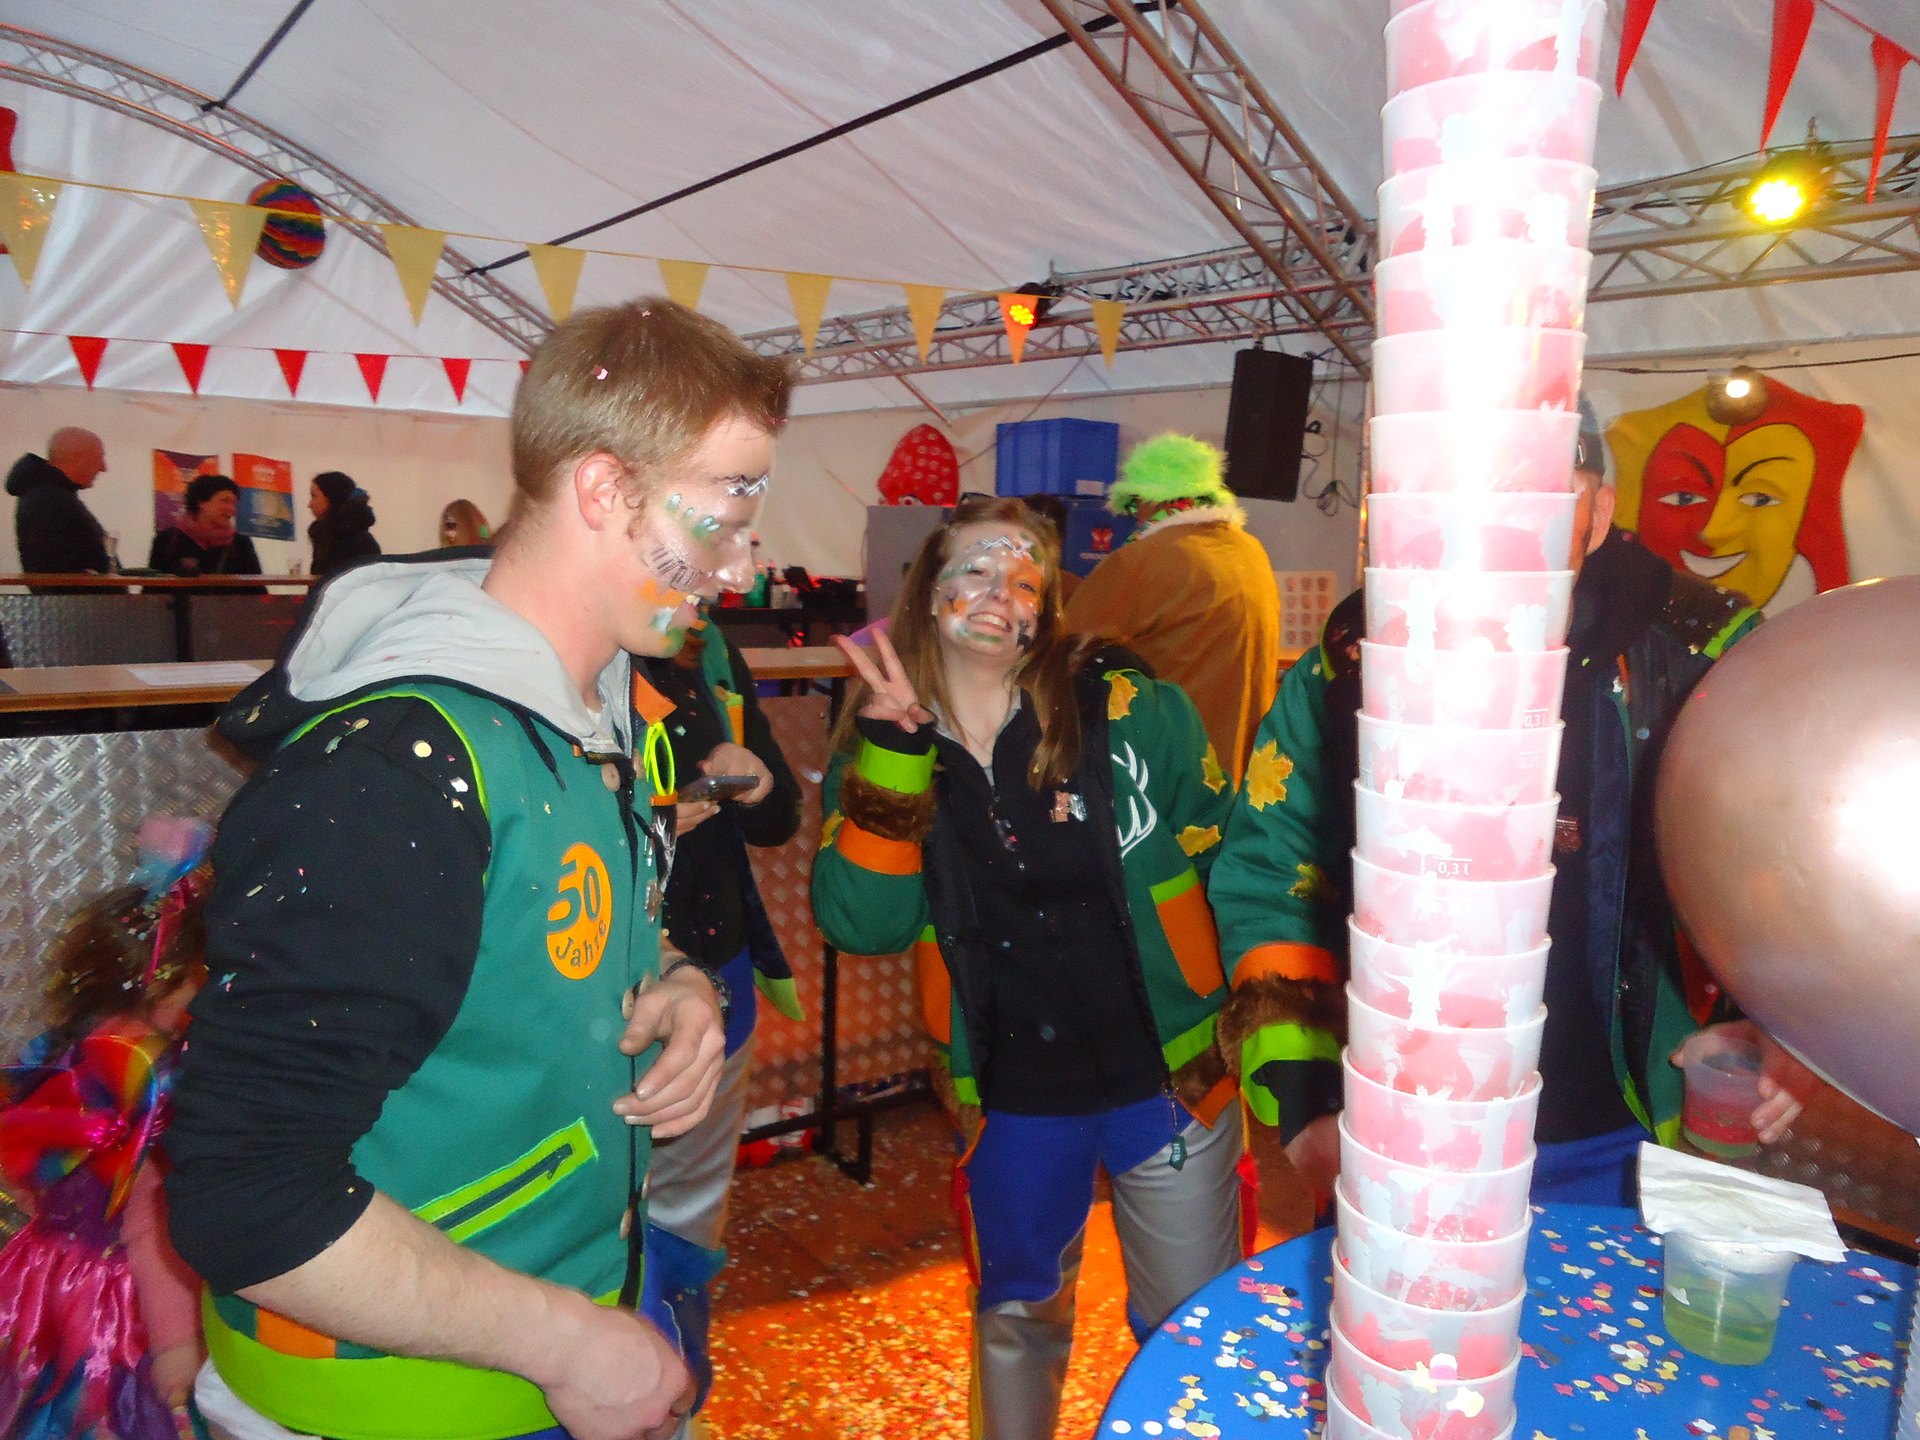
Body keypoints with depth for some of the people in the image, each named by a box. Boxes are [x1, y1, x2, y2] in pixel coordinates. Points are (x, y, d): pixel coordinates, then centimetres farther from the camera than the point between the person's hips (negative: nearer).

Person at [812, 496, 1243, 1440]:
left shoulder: (1128, 709, -11)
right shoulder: (877, 754, -4)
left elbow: (1236, 856, -1)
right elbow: (864, 926, -17)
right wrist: (894, 753, -25)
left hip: (1168, 1075, -1)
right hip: (1009, 1090, 2)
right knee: (1015, 1312, 23)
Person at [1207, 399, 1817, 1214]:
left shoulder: (1700, 656, -10)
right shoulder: (1348, 667, -9)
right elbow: (1271, 880, -4)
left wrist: (1784, 1027, -15)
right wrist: (1305, 1114, -8)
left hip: (1623, 1154, 0)